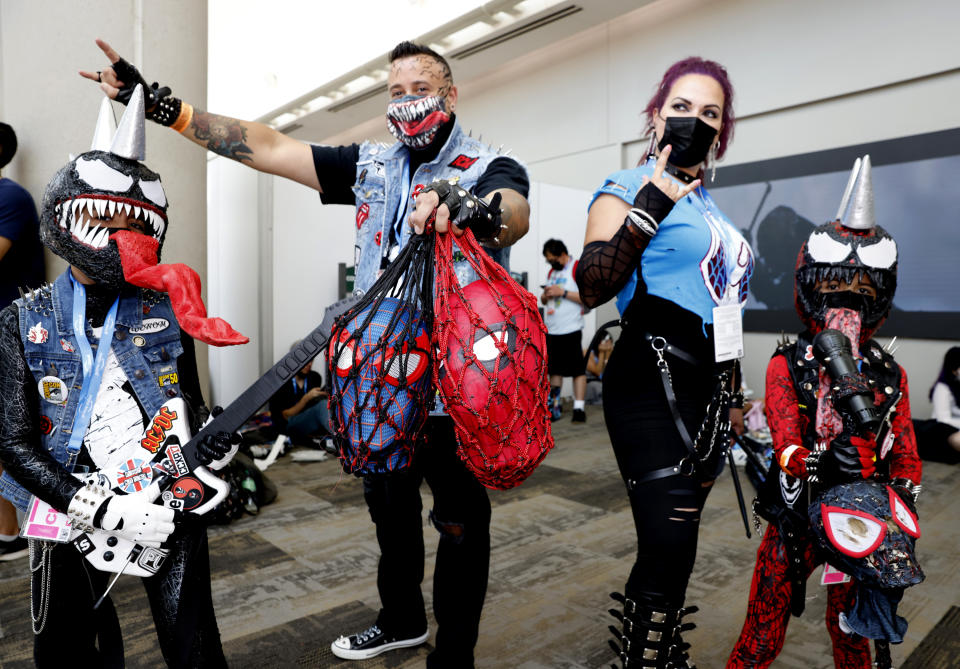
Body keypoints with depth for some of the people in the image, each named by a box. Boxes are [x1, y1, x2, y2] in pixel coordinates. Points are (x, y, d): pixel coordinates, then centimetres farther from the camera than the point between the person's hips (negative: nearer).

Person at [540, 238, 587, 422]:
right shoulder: (552, 272, 19)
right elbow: (544, 300, 25)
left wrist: (563, 292, -17)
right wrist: (545, 295, 2)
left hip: (570, 330, -7)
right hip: (551, 329, 8)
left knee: (578, 370, -6)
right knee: (554, 369, 11)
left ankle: (579, 408, -4)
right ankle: (554, 406, 18)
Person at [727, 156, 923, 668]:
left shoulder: (891, 375, 2)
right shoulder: (787, 365, -9)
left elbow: (906, 459, 4)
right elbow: (786, 446, -20)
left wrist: (900, 529, -5)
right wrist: (802, 461, -41)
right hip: (796, 521, -3)